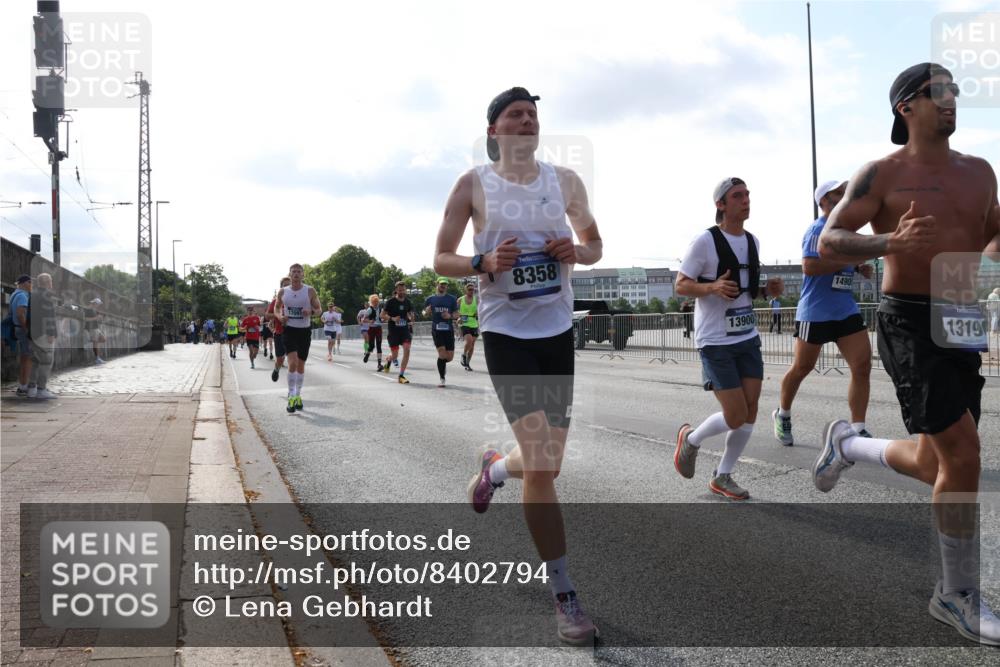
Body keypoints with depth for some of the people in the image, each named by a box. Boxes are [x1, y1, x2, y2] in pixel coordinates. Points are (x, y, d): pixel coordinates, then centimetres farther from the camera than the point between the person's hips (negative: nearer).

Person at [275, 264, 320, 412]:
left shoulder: (310, 291, -2)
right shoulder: (283, 292, 3)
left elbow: (319, 309, 3)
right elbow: (276, 308, 17)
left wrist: (311, 312, -19)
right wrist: (280, 316, -5)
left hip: (304, 330, 1)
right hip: (289, 329, -1)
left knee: (301, 365, 10)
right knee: (293, 363, -17)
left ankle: (298, 396, 26)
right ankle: (291, 397, -9)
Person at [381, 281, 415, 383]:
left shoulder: (408, 302, 6)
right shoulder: (391, 301, -6)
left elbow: (411, 313, 19)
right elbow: (383, 315, -4)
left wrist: (410, 317, -5)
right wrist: (392, 318, -21)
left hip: (405, 330, 3)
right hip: (393, 330, -3)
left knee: (407, 350, -17)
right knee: (394, 355, 0)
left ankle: (401, 376, -7)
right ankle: (389, 360, 41)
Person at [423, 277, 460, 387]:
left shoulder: (452, 299, 8)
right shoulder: (430, 299, 8)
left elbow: (457, 314, 9)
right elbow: (424, 313, 15)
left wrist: (450, 316, -13)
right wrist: (426, 312, -9)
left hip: (449, 329, 2)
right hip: (436, 329, -2)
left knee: (450, 357, 1)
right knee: (442, 353, -14)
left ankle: (443, 363, 38)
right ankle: (442, 379, 0)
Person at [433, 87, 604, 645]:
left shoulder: (565, 181, 7)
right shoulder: (474, 184, -1)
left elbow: (595, 245, 16)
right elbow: (441, 259, 2)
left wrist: (577, 252, -8)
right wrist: (485, 264, -18)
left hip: (558, 331, 4)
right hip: (507, 333, -4)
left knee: (546, 462, 12)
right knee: (542, 463, -13)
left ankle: (493, 468, 49)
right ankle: (565, 599, 1)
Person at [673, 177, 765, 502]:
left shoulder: (753, 242, 11)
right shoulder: (705, 241, -11)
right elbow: (681, 285, -9)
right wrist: (712, 287, -26)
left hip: (748, 337, 7)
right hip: (715, 341, -7)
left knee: (750, 413, 3)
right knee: (735, 417, -8)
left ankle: (722, 477, 19)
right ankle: (690, 438, 22)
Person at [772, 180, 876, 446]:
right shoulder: (818, 229, -11)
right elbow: (809, 266, -24)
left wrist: (858, 268, 6)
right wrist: (849, 259, -20)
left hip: (847, 310, 7)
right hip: (815, 312, -7)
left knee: (863, 366, -5)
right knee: (801, 368, 7)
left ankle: (858, 430, -1)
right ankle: (782, 414, 31)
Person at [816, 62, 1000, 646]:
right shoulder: (882, 174, -3)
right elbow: (829, 241, -8)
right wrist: (891, 241, -26)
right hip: (910, 322, -7)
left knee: (936, 467, 11)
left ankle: (848, 445, 39)